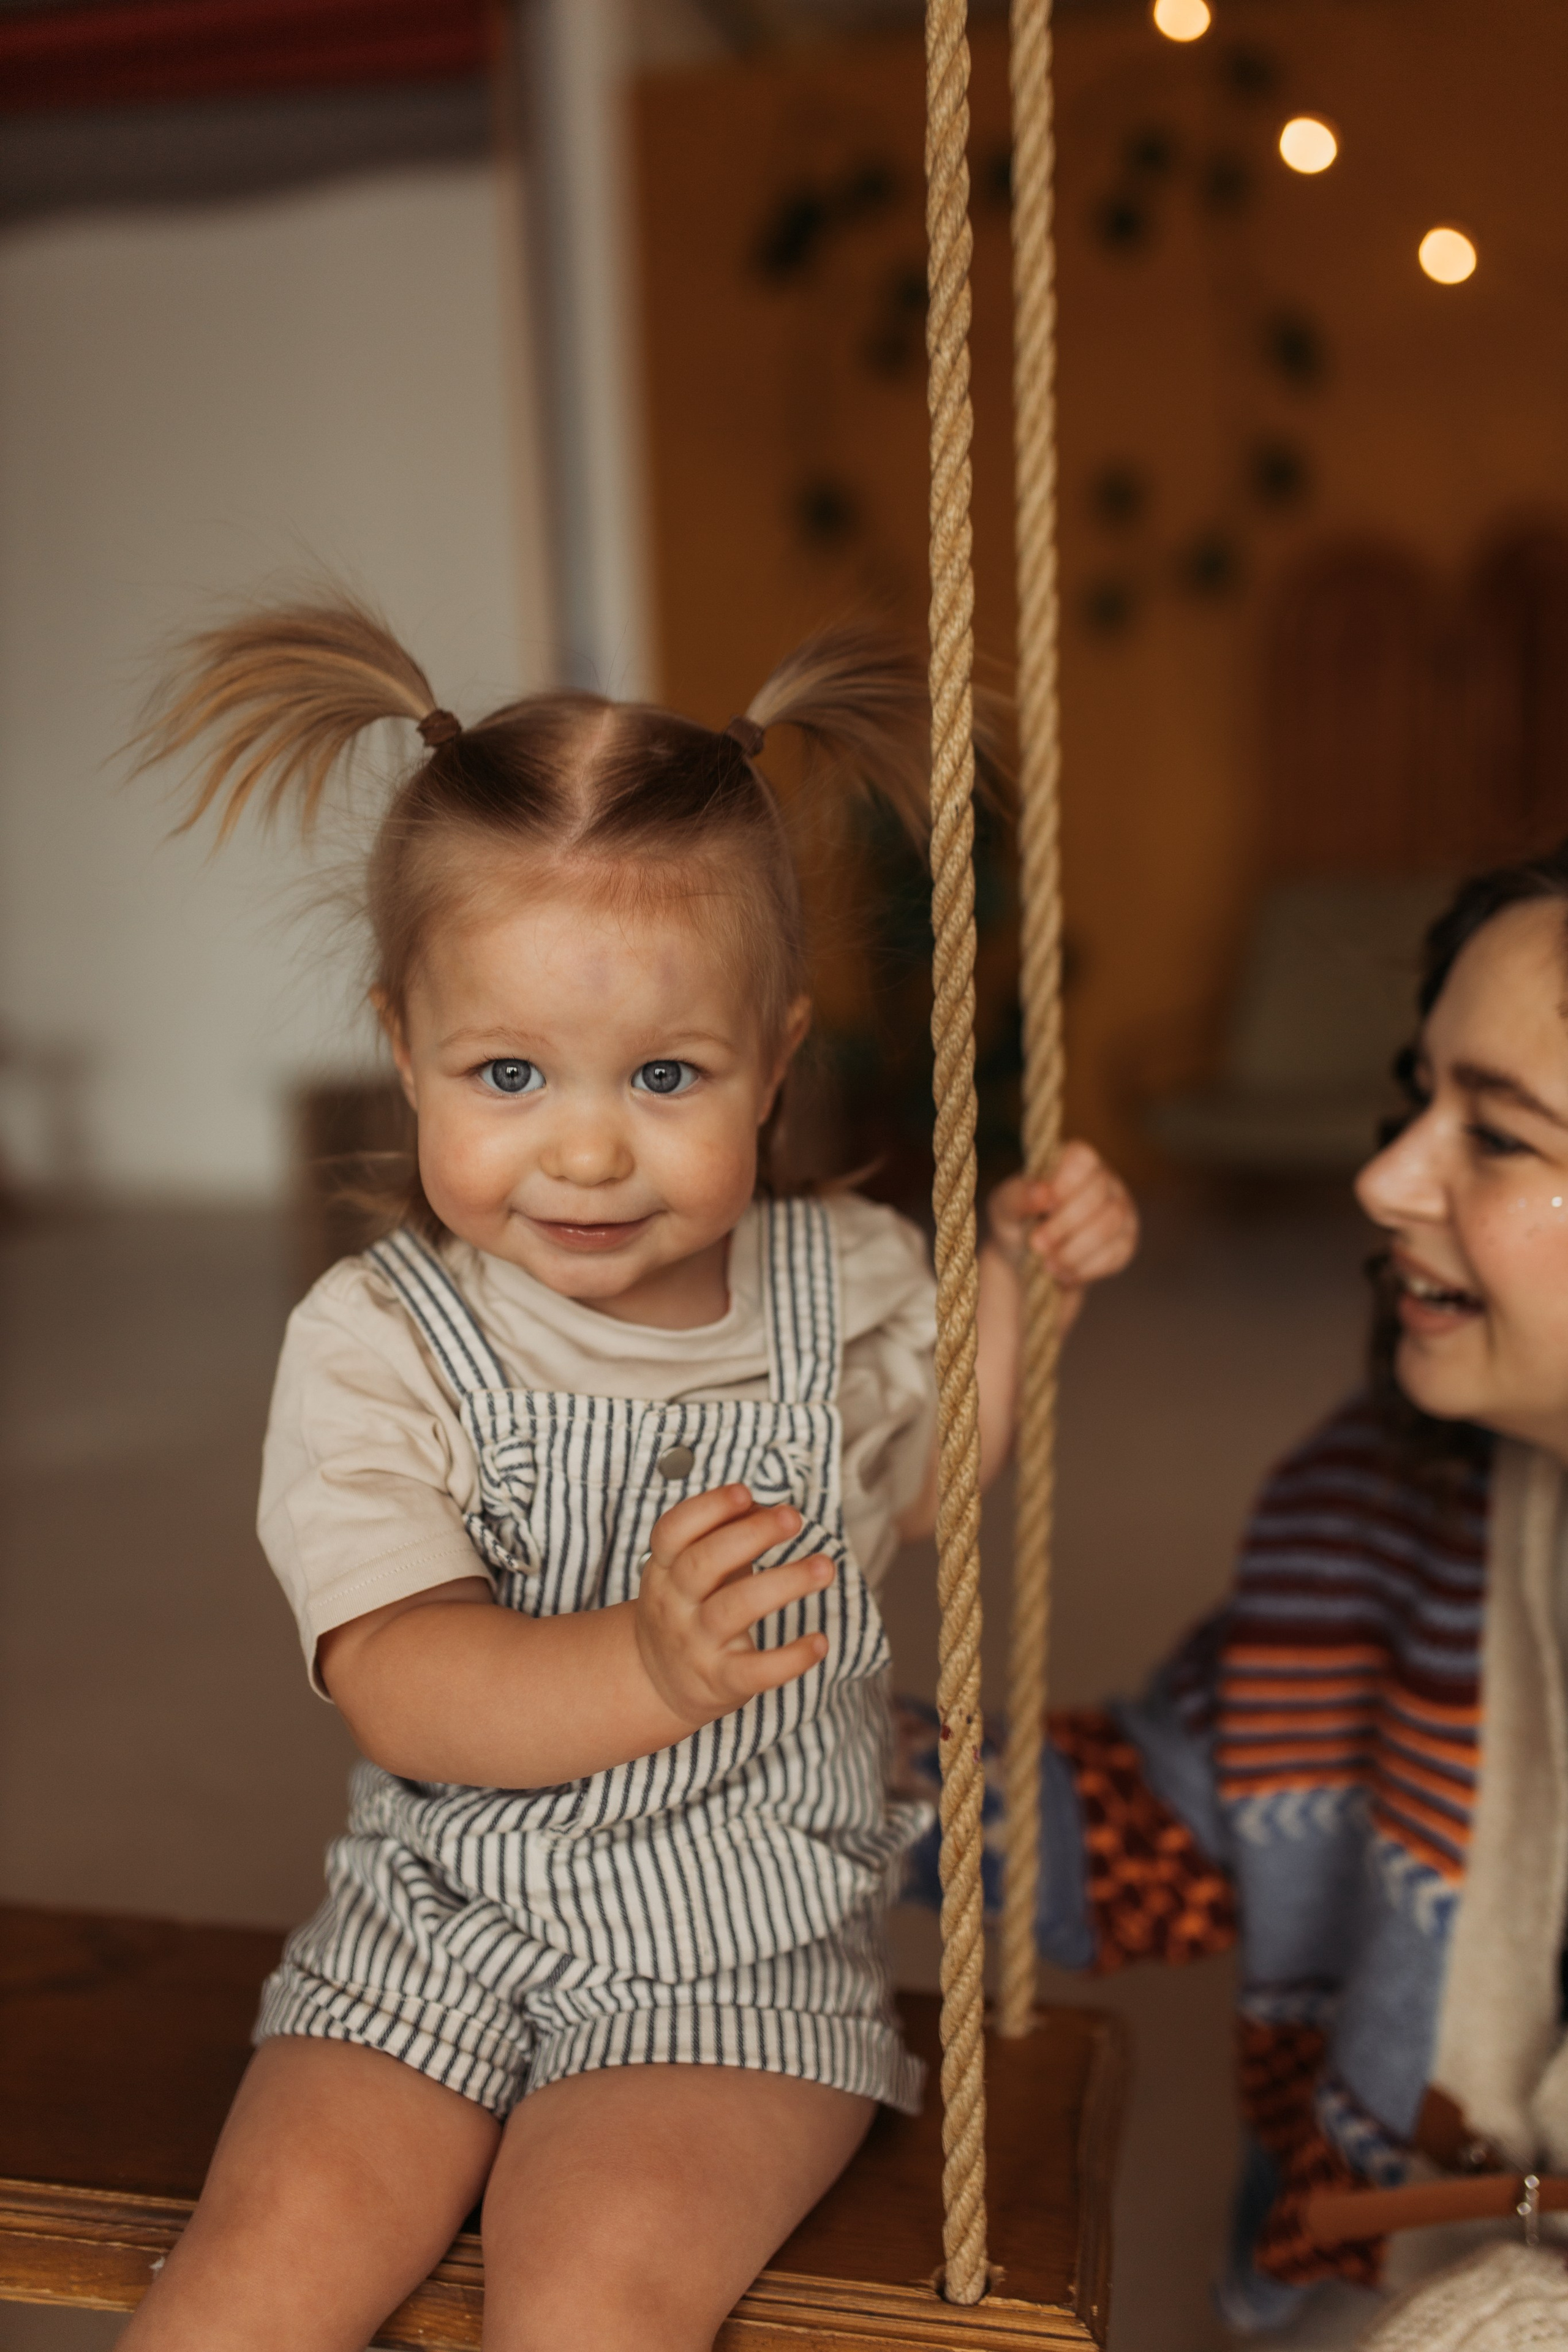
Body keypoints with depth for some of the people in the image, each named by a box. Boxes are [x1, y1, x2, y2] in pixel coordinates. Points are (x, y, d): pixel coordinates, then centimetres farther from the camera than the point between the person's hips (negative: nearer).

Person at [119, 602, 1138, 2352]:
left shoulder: (847, 1286, -1)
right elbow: (401, 1689, -20)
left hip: (749, 1959, 1)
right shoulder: (375, 1341, -11)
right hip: (439, 1927, 0)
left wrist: (1016, 1274, 6)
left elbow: (928, 1490, 20)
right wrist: (648, 1667, -39)